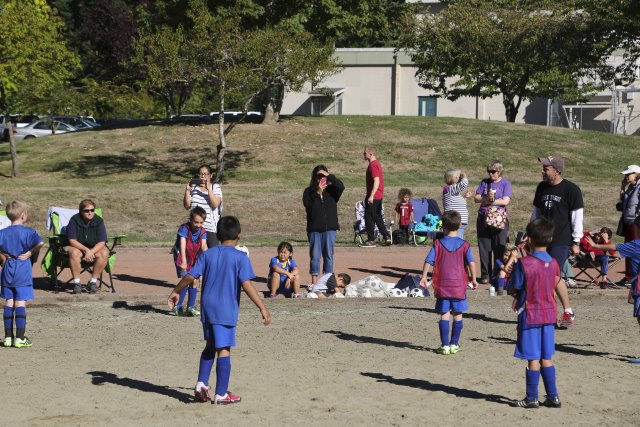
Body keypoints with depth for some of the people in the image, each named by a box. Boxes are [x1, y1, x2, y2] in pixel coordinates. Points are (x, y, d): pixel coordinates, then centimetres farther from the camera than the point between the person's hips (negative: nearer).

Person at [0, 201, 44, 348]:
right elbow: (40, 243, -25)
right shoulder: (28, 231, -10)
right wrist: (30, 253, -10)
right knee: (20, 304, -1)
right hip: (23, 272, -4)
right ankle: (19, 338, -2)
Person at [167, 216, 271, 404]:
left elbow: (190, 276, 2)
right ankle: (221, 394, 2)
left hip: (207, 308, 5)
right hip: (226, 311, -5)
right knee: (224, 350, -1)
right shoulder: (240, 257, -8)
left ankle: (201, 383, 13)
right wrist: (262, 308, -15)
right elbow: (246, 285, -16)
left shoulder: (208, 254, 5)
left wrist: (176, 292, 17)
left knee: (210, 346, 21)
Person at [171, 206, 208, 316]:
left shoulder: (202, 232, -9)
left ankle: (191, 307, 18)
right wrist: (184, 261, -46)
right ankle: (178, 308, -8)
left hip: (194, 259, 5)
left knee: (194, 281, 5)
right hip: (181, 258, -5)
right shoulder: (184, 228, -24)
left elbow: (204, 246, -22)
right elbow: (182, 245, -35)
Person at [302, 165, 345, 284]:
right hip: (314, 229, 0)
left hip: (330, 228, 0)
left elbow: (341, 187, -15)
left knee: (328, 255, 4)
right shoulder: (309, 191, 4)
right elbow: (307, 205, -10)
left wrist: (329, 175, -16)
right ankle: (314, 281, 8)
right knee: (315, 255, 3)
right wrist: (317, 193, -15)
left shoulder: (331, 189, 5)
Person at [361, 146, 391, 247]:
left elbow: (376, 182, -24)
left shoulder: (373, 165, -17)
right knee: (378, 217, 16)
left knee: (369, 218, -3)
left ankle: (371, 240, 0)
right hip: (379, 196, 10)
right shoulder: (377, 163, 14)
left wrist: (371, 196, -27)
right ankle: (387, 237, 14)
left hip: (373, 197, -10)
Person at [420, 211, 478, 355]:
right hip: (459, 286, 0)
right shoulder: (464, 245, -1)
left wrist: (424, 277, 3)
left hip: (442, 285, 0)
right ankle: (454, 344, 11)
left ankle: (445, 345, 2)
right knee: (458, 315, 9)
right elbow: (471, 263, -10)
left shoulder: (438, 244, -1)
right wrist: (473, 279, -3)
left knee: (444, 315, 4)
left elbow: (428, 261, -5)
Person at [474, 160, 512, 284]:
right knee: (484, 248, 3)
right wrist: (486, 197, -13)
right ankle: (485, 274, 10)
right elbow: (476, 198, 7)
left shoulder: (505, 183, 1)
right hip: (483, 219, 3)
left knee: (499, 249, -2)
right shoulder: (484, 182, 12)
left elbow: (505, 201, -10)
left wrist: (486, 201, -6)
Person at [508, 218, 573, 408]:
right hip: (549, 314, 5)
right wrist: (567, 308, 24)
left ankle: (532, 398, 7)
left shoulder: (524, 263, -16)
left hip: (530, 315, -5)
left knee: (533, 358, 0)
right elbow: (559, 286, 12)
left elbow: (513, 289, -9)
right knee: (546, 358, 13)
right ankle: (553, 396, 14)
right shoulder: (554, 264, 2)